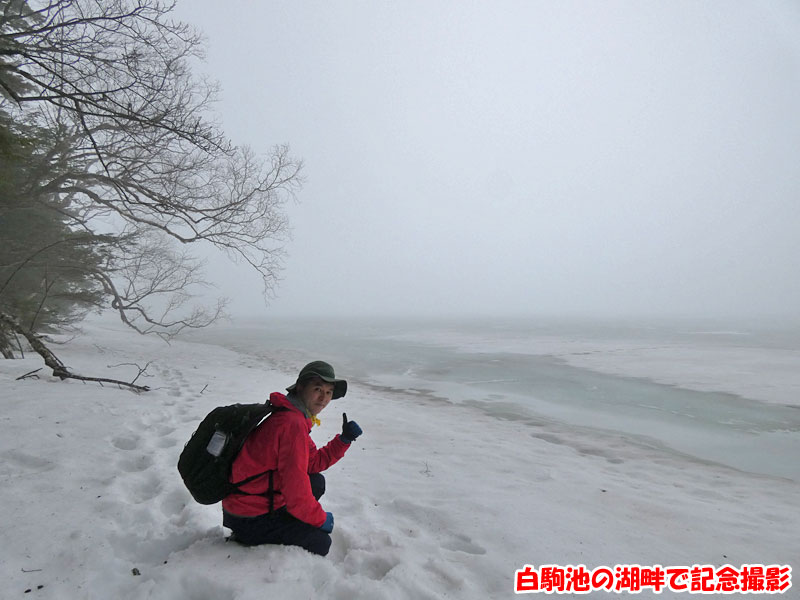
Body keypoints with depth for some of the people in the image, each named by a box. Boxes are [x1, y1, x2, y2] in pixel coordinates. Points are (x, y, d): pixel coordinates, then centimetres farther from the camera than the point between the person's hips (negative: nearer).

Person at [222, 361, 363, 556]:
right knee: (320, 544, -6)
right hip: (247, 519, -9)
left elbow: (313, 462, 11)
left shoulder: (295, 417, 7)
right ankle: (250, 541, 2)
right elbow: (295, 487, -24)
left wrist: (344, 439, 0)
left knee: (317, 482, 14)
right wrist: (320, 519, -10)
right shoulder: (293, 424, -24)